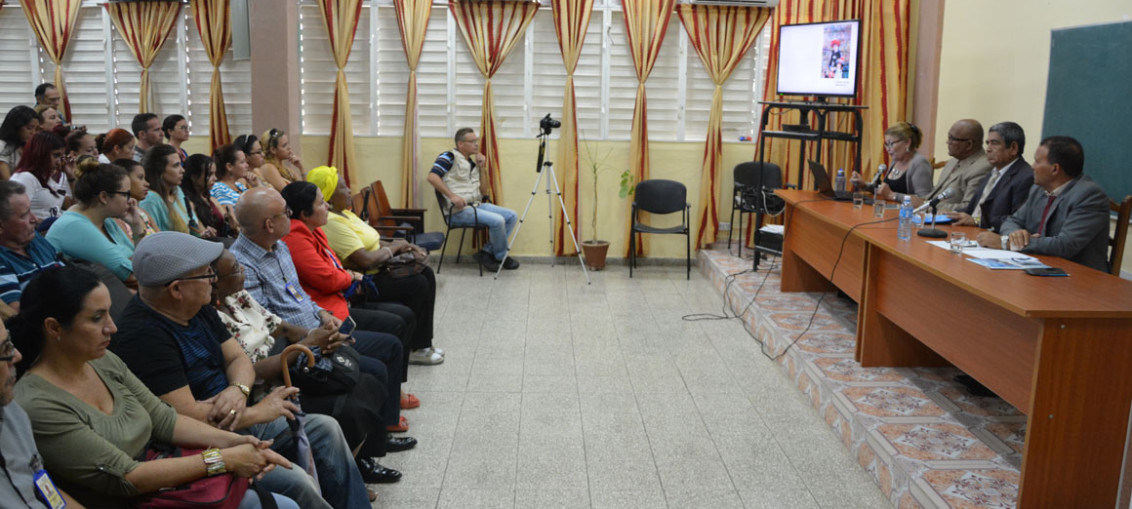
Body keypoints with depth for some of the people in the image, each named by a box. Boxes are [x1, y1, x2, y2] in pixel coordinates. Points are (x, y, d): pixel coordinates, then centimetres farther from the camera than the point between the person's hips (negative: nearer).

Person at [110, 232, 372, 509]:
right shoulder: (143, 336, -24)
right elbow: (188, 415, -28)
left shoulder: (198, 309, 4)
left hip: (233, 421, 9)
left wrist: (239, 390, -14)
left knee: (325, 429, 7)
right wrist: (258, 412, -17)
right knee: (295, 483, -24)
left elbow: (238, 359, 9)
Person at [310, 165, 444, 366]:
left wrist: (404, 246, -1)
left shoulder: (345, 213, 13)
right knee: (417, 284, -19)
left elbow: (373, 242, 16)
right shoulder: (332, 223, -21)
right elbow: (366, 260, -28)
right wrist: (393, 247, -11)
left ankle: (422, 343, 6)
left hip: (376, 271, 11)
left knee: (426, 272, 3)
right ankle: (415, 349, -3)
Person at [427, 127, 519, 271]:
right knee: (497, 220, -25)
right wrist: (452, 196, -26)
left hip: (477, 205, 9)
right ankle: (501, 257, -1)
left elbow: (484, 191, 18)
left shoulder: (472, 162, 18)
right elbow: (432, 177, -20)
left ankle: (487, 252, 0)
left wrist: (481, 168, 7)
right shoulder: (450, 157, -4)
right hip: (457, 211, -9)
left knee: (512, 216, -2)